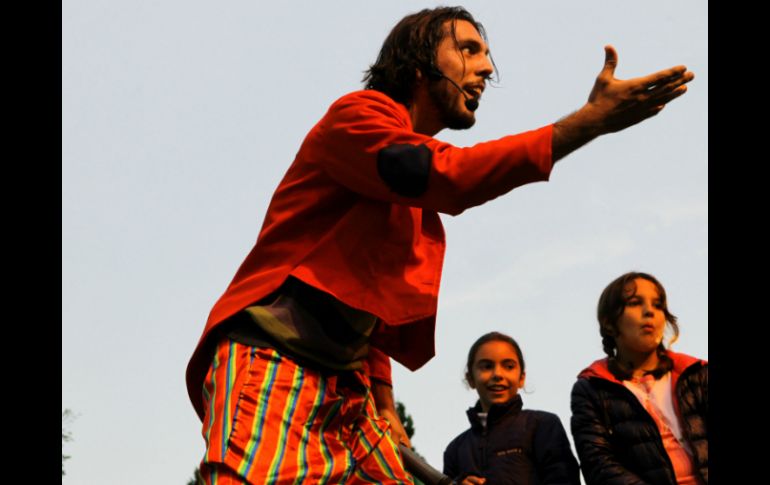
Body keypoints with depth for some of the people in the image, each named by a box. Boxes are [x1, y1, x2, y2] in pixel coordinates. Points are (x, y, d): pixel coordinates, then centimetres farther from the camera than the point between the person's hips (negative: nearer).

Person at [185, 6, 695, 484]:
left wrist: (383, 403, 19)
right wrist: (592, 118, -19)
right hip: (268, 364, -8)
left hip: (347, 392, 9)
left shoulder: (422, 208, 22)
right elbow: (447, 176, -22)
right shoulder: (358, 114, -3)